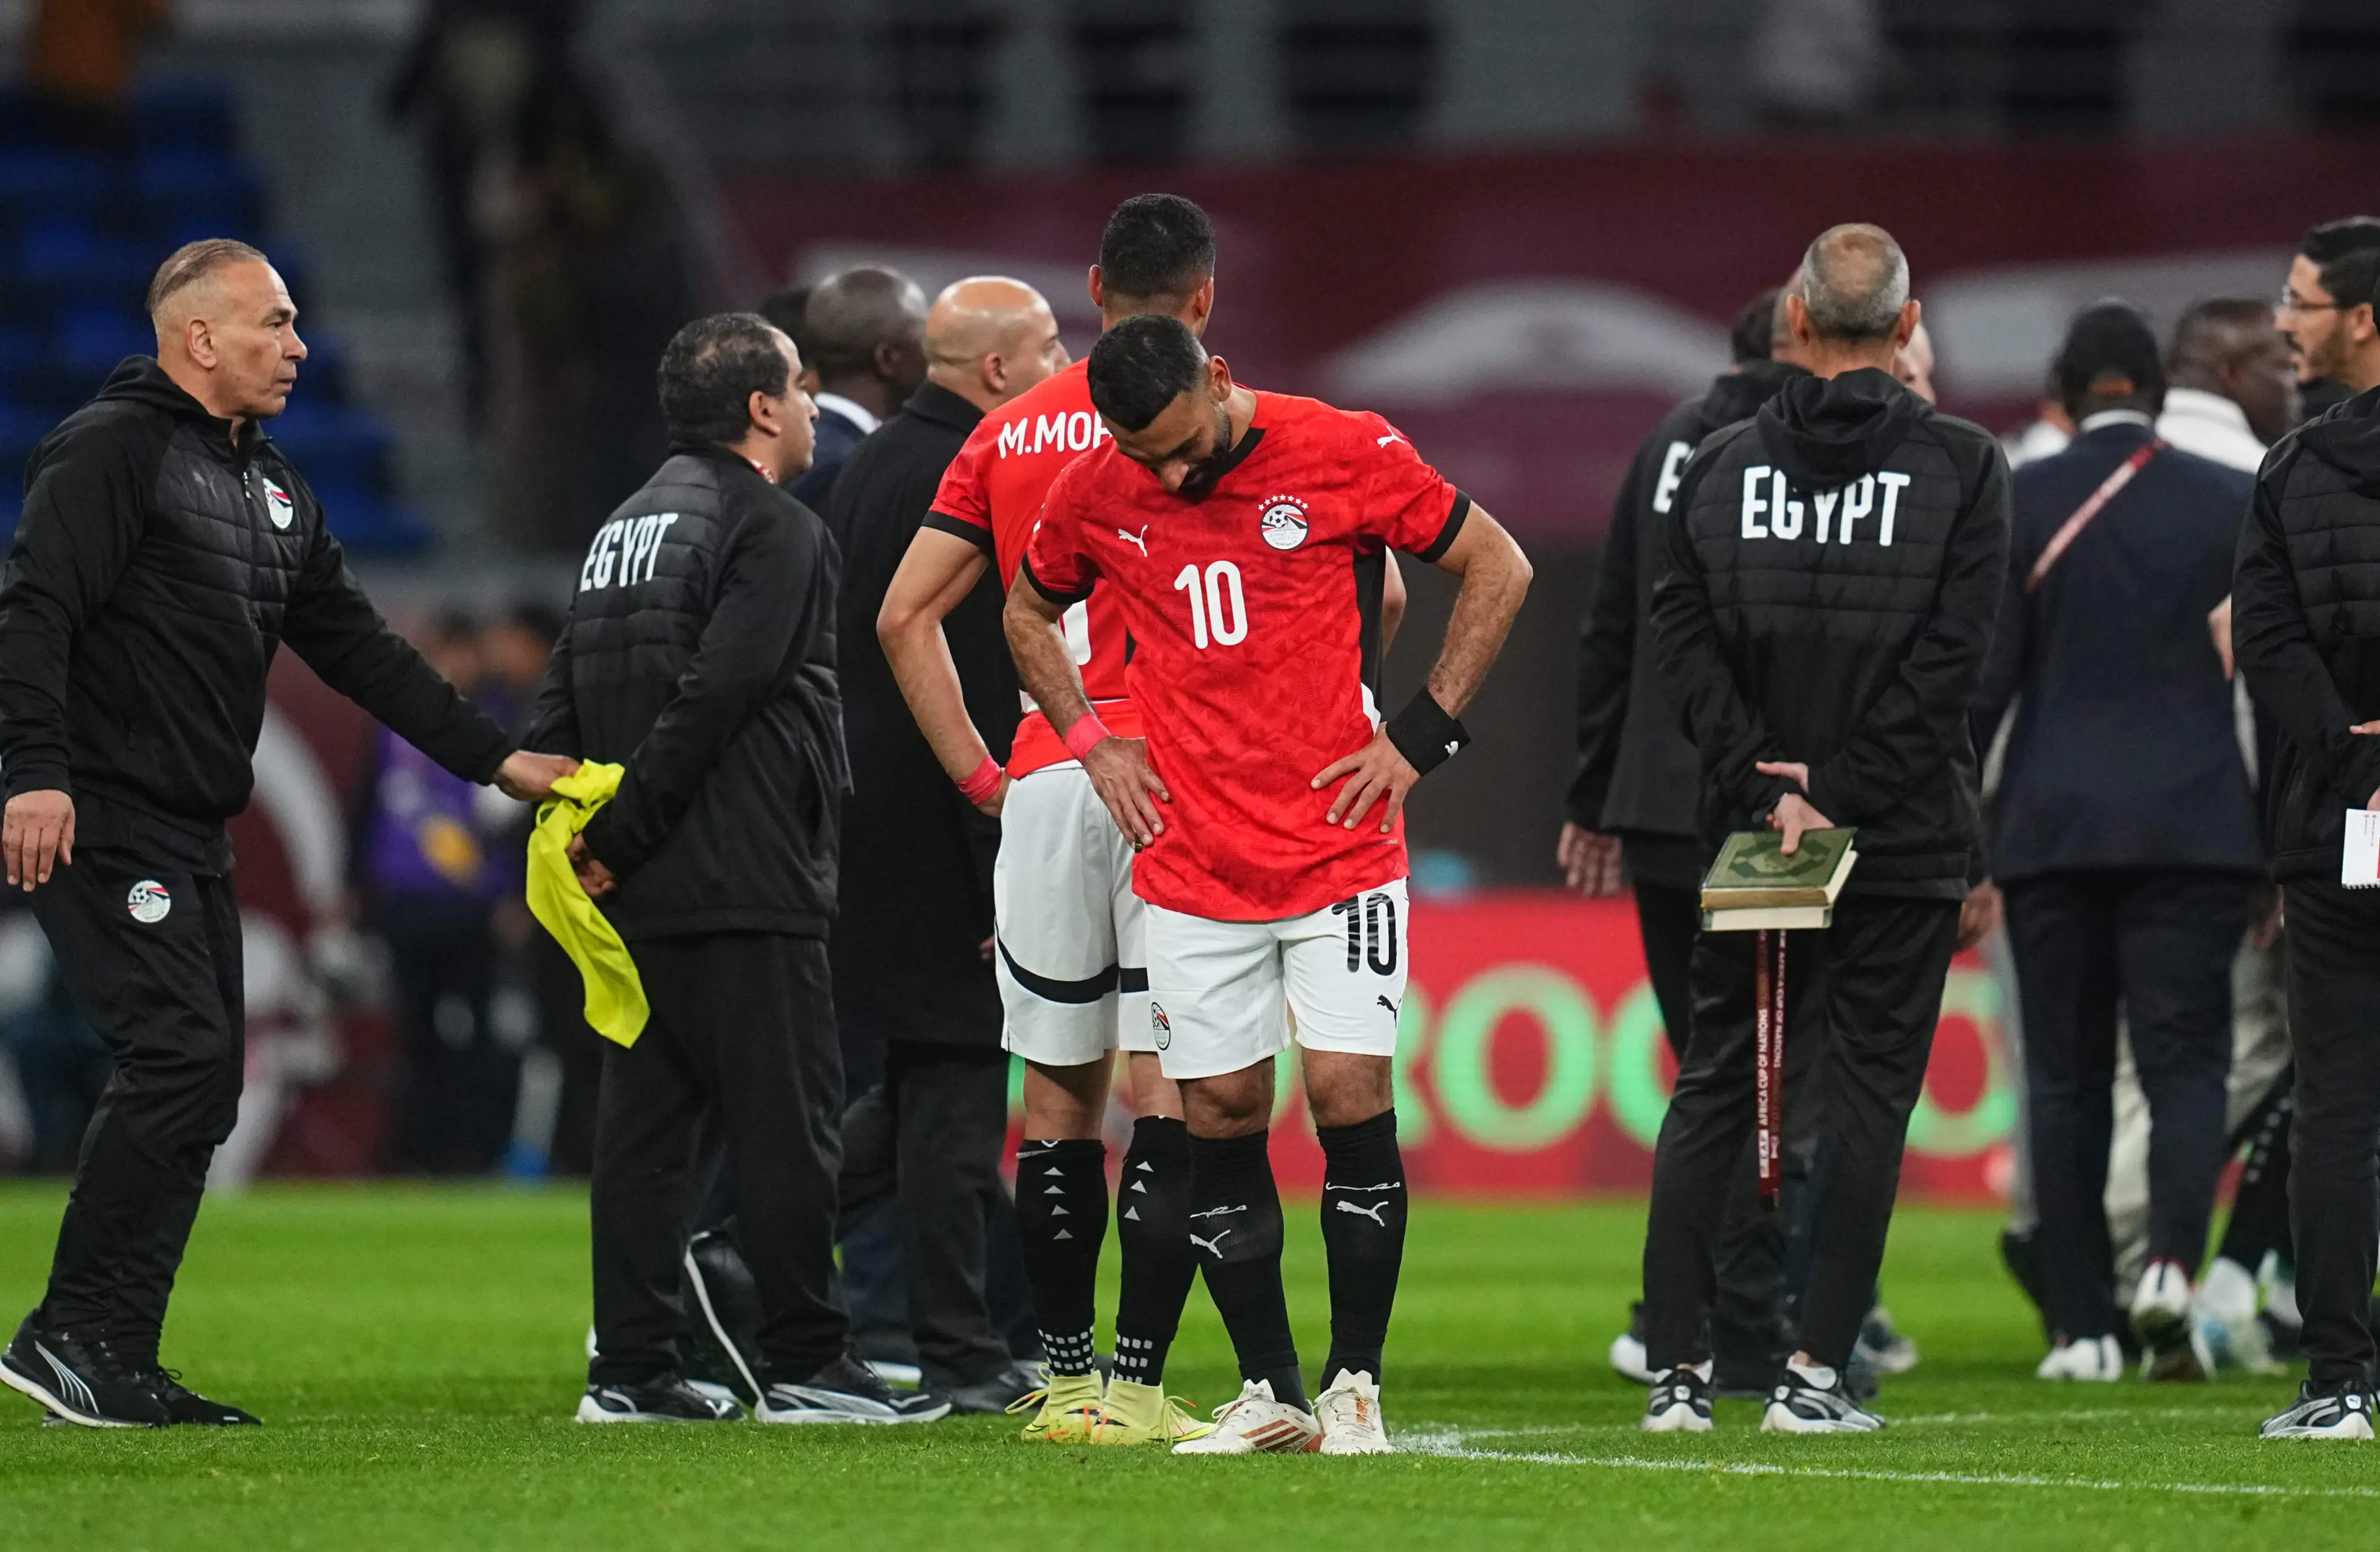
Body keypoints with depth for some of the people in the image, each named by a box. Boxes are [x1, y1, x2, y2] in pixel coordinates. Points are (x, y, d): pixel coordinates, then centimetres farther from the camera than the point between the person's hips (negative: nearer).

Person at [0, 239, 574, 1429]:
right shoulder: (112, 450, -8)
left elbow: (355, 645, 22)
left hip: (193, 835, 10)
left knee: (203, 1085, 5)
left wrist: (495, 757, 16)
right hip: (101, 822, -10)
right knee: (178, 1052, -18)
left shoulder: (268, 484, 20)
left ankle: (121, 1366, 7)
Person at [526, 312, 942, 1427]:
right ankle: (804, 1365, -1)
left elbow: (563, 710, 14)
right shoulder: (773, 530, -9)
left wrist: (596, 835, 5)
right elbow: (709, 699, -18)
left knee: (644, 1117, 8)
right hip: (744, 883, -8)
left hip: (643, 897, 8)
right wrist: (617, 841, -14)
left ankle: (632, 1368, 8)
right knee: (785, 1119, -3)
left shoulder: (626, 527, 18)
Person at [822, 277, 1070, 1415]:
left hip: (861, 815, 9)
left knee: (921, 1085, 17)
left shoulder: (871, 465, 13)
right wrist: (1007, 874, -20)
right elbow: (980, 694, -21)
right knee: (954, 1084, -3)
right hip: (934, 839, -9)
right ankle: (958, 1360, 1)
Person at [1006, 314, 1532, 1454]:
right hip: (1190, 867, 3)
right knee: (1218, 1116, 2)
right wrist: (1090, 741, 7)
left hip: (1341, 845, -3)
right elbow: (1029, 612, 21)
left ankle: (1355, 1384, 2)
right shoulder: (1094, 493, 1)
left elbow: (1497, 570, 1)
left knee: (1351, 1096, -9)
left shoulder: (1347, 454, -9)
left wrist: (1421, 735, -3)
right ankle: (1268, 1393, 11)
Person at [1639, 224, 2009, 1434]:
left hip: (1749, 837, 2)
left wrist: (1767, 787, -6)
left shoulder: (1719, 468, 4)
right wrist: (1838, 794, -11)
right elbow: (1950, 656, -11)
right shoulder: (1963, 468, -3)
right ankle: (1816, 1370, -3)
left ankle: (1677, 1369, 5)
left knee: (1713, 1091, 9)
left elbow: (1684, 643, -2)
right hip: (1908, 840, -2)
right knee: (1865, 1094, 2)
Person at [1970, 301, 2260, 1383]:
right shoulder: (2231, 504, 2)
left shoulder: (2014, 506, 0)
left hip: (2051, 825, 0)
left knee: (2066, 1076, 7)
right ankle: (2172, 1262, -23)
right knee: (2185, 1059, 2)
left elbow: (1979, 680, -2)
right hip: (2195, 824, 0)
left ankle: (2082, 1326, 4)